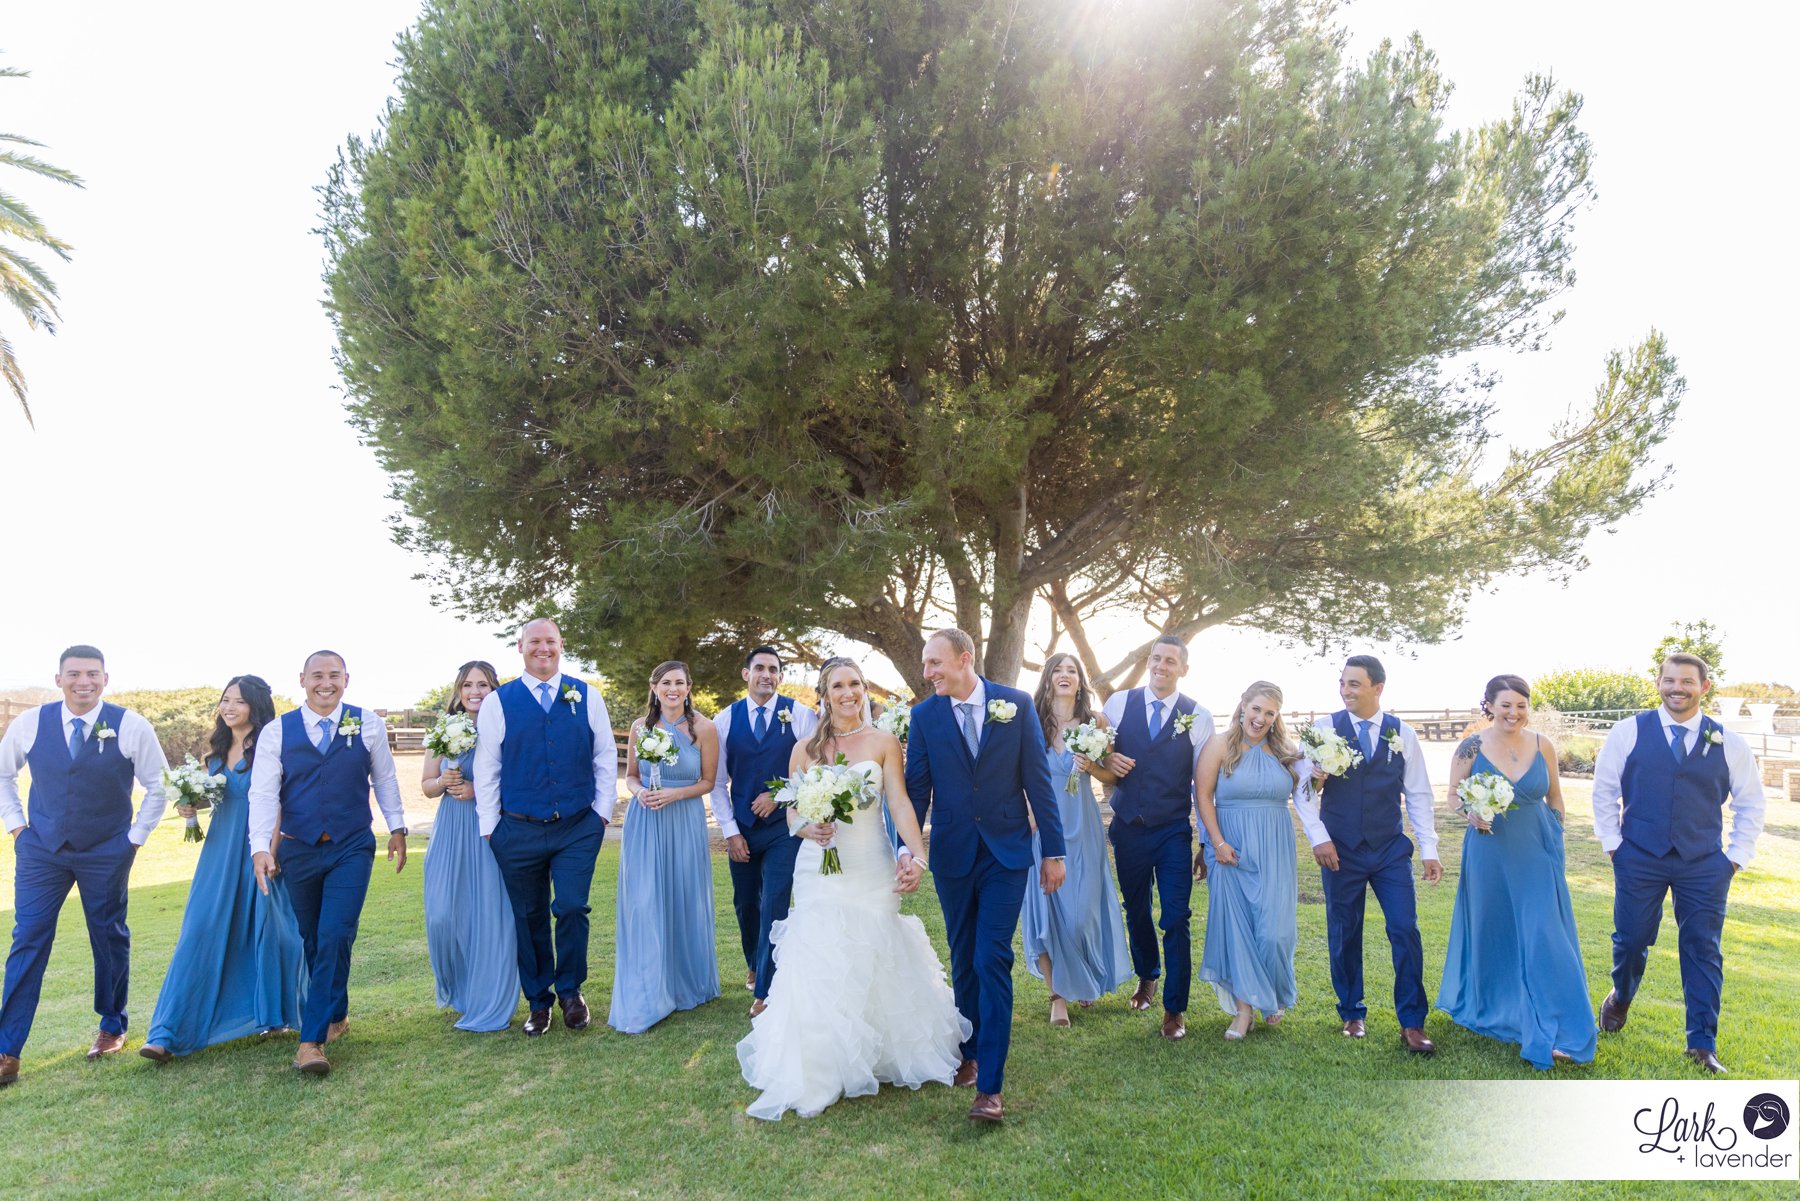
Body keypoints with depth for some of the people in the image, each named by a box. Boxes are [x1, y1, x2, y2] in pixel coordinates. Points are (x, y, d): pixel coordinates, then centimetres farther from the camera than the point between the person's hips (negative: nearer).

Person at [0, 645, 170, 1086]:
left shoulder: (130, 727, -10)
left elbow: (158, 785, -1)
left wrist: (135, 836, -2)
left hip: (107, 853, -1)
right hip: (41, 850, 1)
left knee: (110, 939, 10)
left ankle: (112, 1027, 29)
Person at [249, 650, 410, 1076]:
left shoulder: (368, 724, -1)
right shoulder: (276, 732, -1)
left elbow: (384, 778, 9)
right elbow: (263, 793, -6)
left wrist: (397, 827, 10)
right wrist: (260, 847, -17)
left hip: (352, 849, -2)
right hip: (298, 850, 2)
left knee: (335, 938, -12)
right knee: (312, 941, 13)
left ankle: (312, 1039, -6)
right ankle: (335, 1016, 33)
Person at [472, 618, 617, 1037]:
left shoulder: (587, 697, 4)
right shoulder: (498, 703, 2)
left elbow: (605, 759, 8)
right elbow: (486, 769, 3)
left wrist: (602, 811, 3)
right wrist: (489, 827, 1)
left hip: (579, 829, 0)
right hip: (519, 831, 0)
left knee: (571, 908, -7)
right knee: (529, 917, 8)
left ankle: (570, 991, 17)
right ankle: (538, 1001, 26)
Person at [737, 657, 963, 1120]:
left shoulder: (883, 744, 0)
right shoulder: (806, 749, 5)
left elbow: (900, 804, -10)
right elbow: (792, 812, 6)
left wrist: (916, 855, -25)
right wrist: (810, 828, -17)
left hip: (871, 868, -1)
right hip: (820, 867, 1)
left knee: (876, 958, 4)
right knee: (818, 964, -1)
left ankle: (881, 1055, 25)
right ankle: (817, 1070, 14)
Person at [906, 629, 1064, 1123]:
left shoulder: (1016, 704, -5)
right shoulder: (924, 715, -1)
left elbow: (1038, 780, -3)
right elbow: (916, 788, 0)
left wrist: (1054, 850, -2)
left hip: (1006, 851, -2)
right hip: (952, 854, 2)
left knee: (992, 961, -7)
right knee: (964, 961, 14)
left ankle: (990, 1085, -2)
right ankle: (970, 1052, 33)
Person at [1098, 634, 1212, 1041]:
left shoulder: (1198, 716, -3)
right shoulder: (1119, 703, 0)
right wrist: (1107, 759, -15)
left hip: (1174, 831, -2)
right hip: (1128, 827, 2)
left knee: (1176, 920, -4)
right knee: (1136, 912, 17)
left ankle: (1174, 1008, 11)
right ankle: (1147, 977, 43)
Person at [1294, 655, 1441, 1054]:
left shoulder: (1402, 733, 1)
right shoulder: (1324, 729, -4)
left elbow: (1418, 793, 5)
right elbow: (1303, 788, -4)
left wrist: (1429, 849, 1)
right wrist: (1318, 838, -12)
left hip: (1391, 849, 1)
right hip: (1340, 851, -1)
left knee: (1405, 931, -4)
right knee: (1344, 935, 9)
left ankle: (1412, 1023, 9)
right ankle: (1352, 1013, 27)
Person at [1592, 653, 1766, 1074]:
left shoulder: (1728, 743, 2)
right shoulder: (1629, 733, -2)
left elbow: (1750, 802, 11)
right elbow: (1604, 790, 4)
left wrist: (1736, 856, 5)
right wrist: (1613, 843, 0)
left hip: (1704, 866, 1)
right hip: (1639, 860, -1)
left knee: (1703, 950, 3)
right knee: (1631, 940, 8)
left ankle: (1703, 1043, 14)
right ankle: (1620, 999, 37)